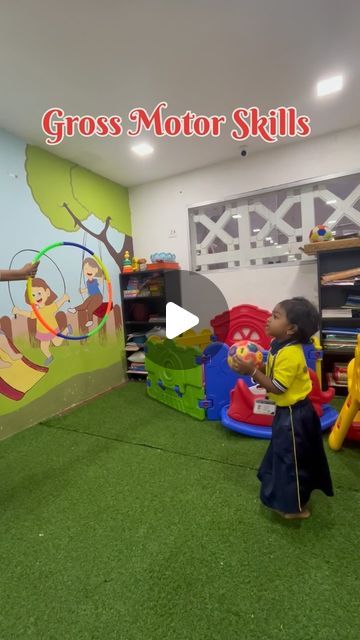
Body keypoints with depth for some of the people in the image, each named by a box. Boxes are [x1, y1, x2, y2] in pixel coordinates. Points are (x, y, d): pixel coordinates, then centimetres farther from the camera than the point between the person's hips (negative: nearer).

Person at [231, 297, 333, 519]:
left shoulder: (290, 354, -30)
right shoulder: (280, 345, 0)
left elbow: (277, 387, -28)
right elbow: (272, 374, 6)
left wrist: (252, 371, -30)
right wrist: (254, 367, -9)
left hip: (294, 414, -10)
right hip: (287, 411, 10)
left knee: (291, 457, 7)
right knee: (283, 453, 26)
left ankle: (296, 506, 29)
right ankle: (287, 493, 48)